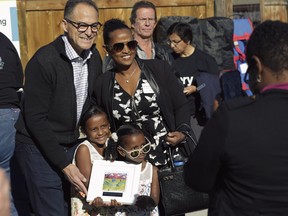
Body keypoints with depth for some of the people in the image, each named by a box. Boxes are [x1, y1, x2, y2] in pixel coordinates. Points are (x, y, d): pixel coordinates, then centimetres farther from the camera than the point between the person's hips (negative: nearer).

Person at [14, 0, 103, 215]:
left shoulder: (94, 57, -1)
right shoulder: (43, 61, -21)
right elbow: (35, 119, -20)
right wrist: (64, 164, -19)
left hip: (74, 144, 6)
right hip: (40, 147, -6)